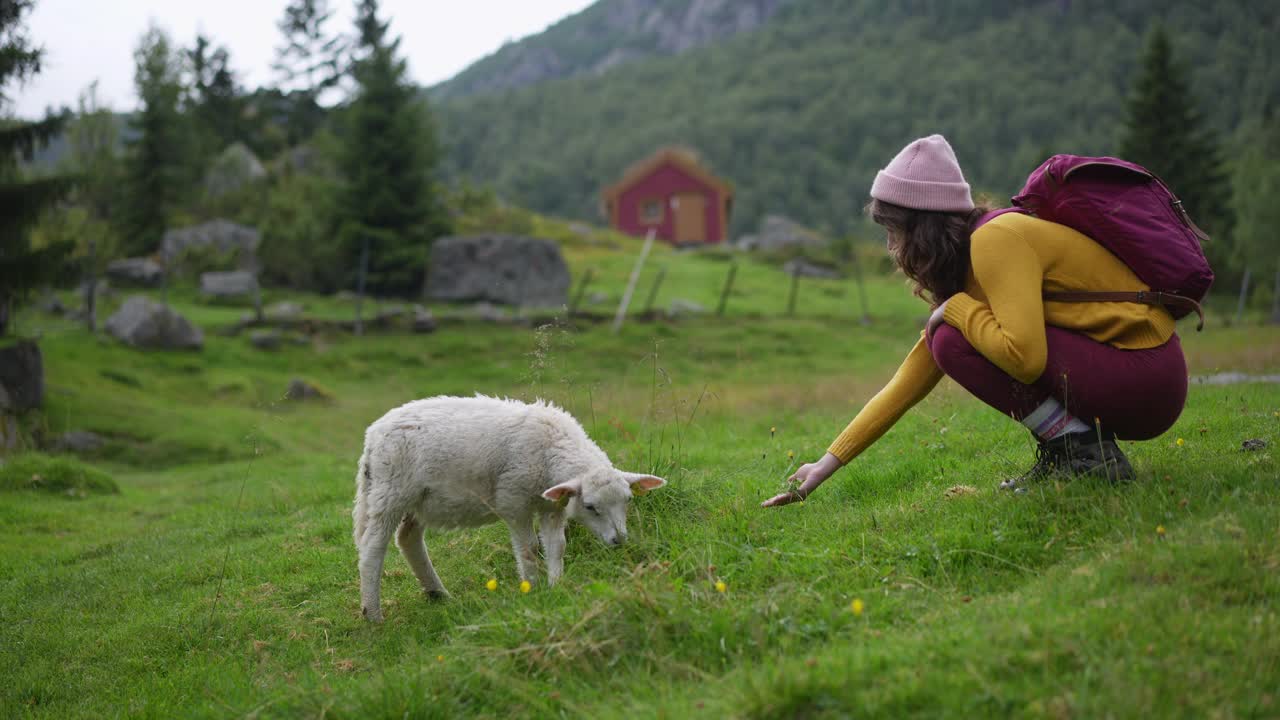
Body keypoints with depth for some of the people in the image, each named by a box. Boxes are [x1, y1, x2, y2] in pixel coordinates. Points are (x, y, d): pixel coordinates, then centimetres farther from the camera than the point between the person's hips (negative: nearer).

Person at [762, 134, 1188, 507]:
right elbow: (909, 382, 15)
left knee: (954, 341, -14)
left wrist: (956, 309, -11)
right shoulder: (967, 261, 13)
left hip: (1145, 378, -9)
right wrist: (829, 463, 14)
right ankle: (1066, 443, 9)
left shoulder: (995, 239, -15)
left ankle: (1085, 452, -9)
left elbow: (1025, 357, -29)